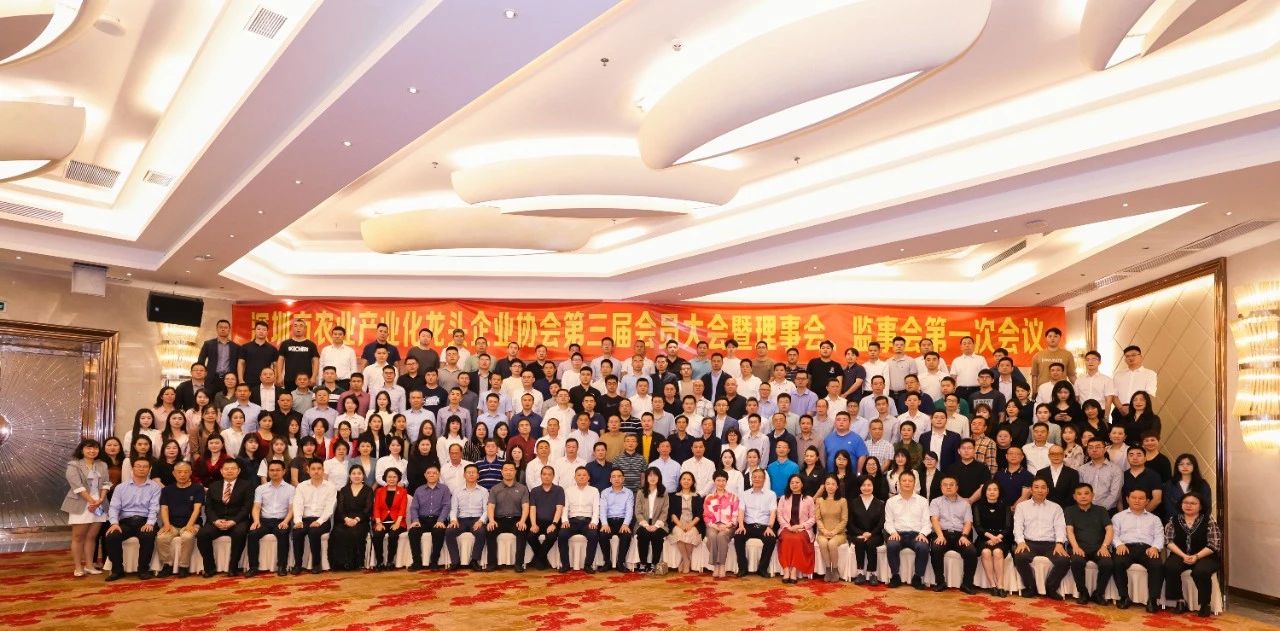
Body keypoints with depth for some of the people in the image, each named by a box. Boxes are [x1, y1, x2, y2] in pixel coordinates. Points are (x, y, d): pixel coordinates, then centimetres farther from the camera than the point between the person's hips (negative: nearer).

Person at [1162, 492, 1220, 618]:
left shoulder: (1209, 522, 0)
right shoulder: (1174, 520, 7)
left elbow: (1213, 545, -6)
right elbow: (1169, 541, 1)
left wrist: (1196, 556, -18)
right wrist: (1183, 555, -14)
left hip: (1204, 556, -2)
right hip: (1180, 555, 2)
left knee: (1200, 572, -34)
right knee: (1170, 567, -29)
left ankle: (1206, 604, -11)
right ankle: (1180, 600, -13)